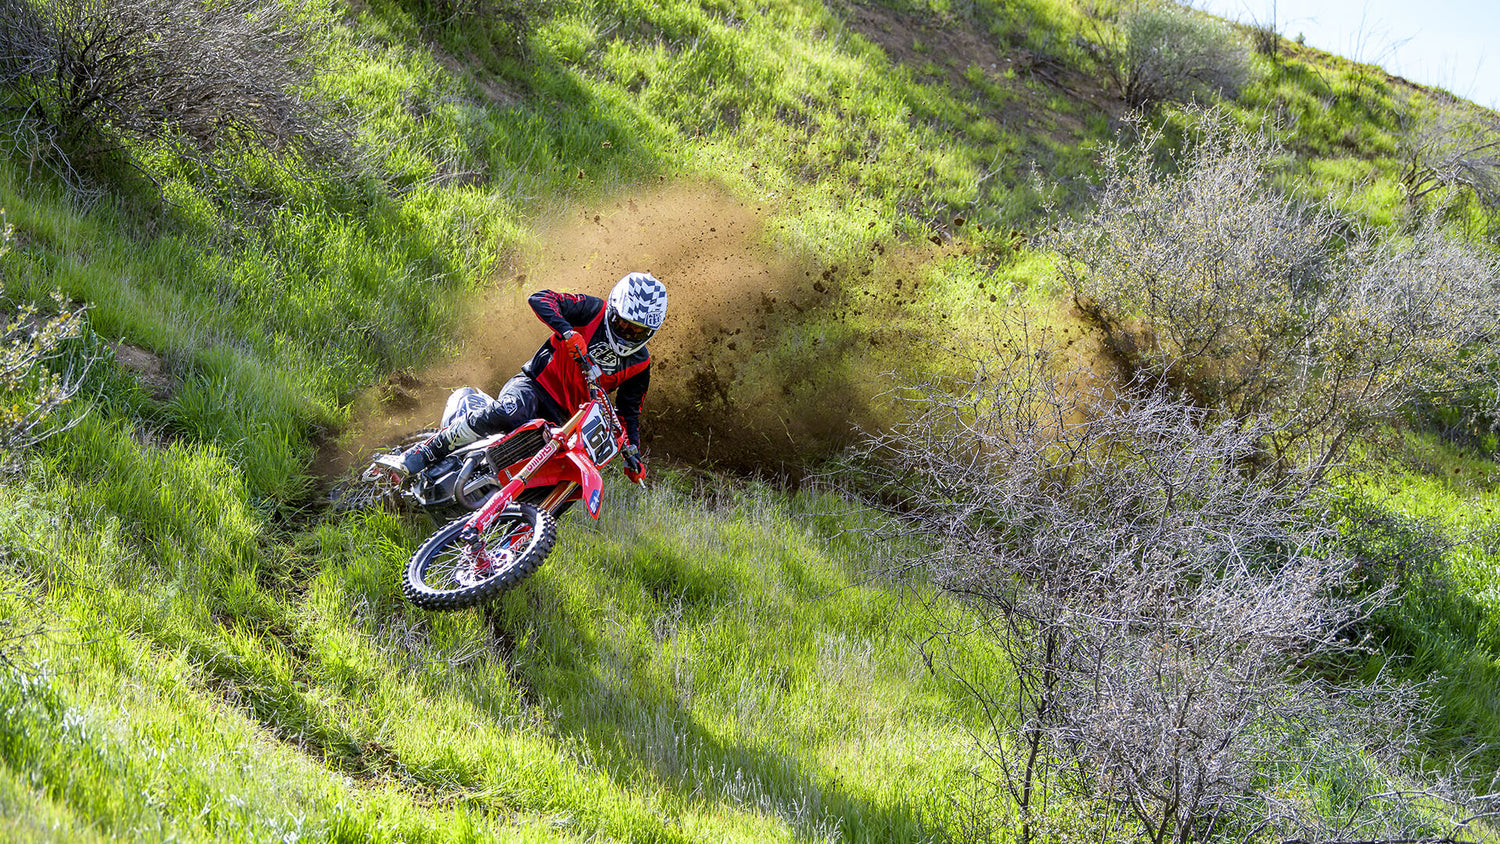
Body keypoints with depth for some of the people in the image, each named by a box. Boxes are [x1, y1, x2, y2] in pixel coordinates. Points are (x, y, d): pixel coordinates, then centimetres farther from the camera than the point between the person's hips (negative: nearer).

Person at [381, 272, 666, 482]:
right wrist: (567, 332, -32)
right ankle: (412, 459, -35)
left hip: (566, 418, 4)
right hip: (534, 385, -4)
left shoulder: (640, 364, 5)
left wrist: (633, 455, -3)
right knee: (506, 414, -37)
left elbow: (630, 411, 14)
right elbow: (539, 299, -16)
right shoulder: (595, 311, -4)